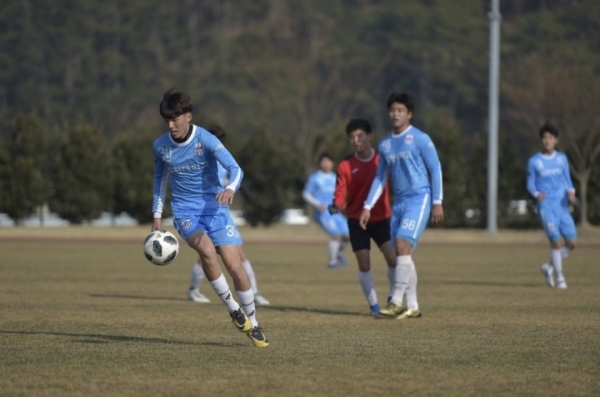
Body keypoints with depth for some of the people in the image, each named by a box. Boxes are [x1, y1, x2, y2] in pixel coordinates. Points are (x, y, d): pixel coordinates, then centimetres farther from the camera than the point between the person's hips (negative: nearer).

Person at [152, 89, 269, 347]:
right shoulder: (160, 146, -3)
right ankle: (232, 308, -14)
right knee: (206, 249, -31)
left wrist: (230, 188, -46)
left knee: (235, 267, -8)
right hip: (185, 211, 1)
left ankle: (253, 325, 12)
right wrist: (157, 215, 15)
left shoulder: (205, 140, -14)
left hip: (214, 208, -1)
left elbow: (235, 169, -24)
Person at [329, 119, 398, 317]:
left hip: (382, 218, 0)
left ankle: (393, 298, 9)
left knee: (393, 258, -13)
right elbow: (341, 193, -8)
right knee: (364, 265, -3)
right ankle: (374, 306, 9)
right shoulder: (345, 165, -6)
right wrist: (336, 205, -28)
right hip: (357, 220, 0)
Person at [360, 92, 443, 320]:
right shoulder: (385, 145, 13)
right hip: (399, 202, 7)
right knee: (402, 253, 4)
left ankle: (396, 301, -18)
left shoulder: (420, 139, -5)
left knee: (402, 245, -19)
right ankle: (412, 307, 9)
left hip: (419, 199, -7)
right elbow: (380, 178, 19)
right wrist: (368, 207, 12)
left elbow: (435, 169, -5)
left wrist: (437, 202, -10)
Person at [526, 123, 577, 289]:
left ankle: (550, 267, 19)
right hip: (546, 206, -4)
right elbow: (530, 184, 4)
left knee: (571, 242, -3)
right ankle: (559, 277, 2)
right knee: (556, 241, -12)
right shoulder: (534, 161, 0)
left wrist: (571, 192, -7)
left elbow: (567, 180, 14)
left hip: (562, 206, 4)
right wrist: (537, 194, -17)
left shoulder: (562, 158, 9)